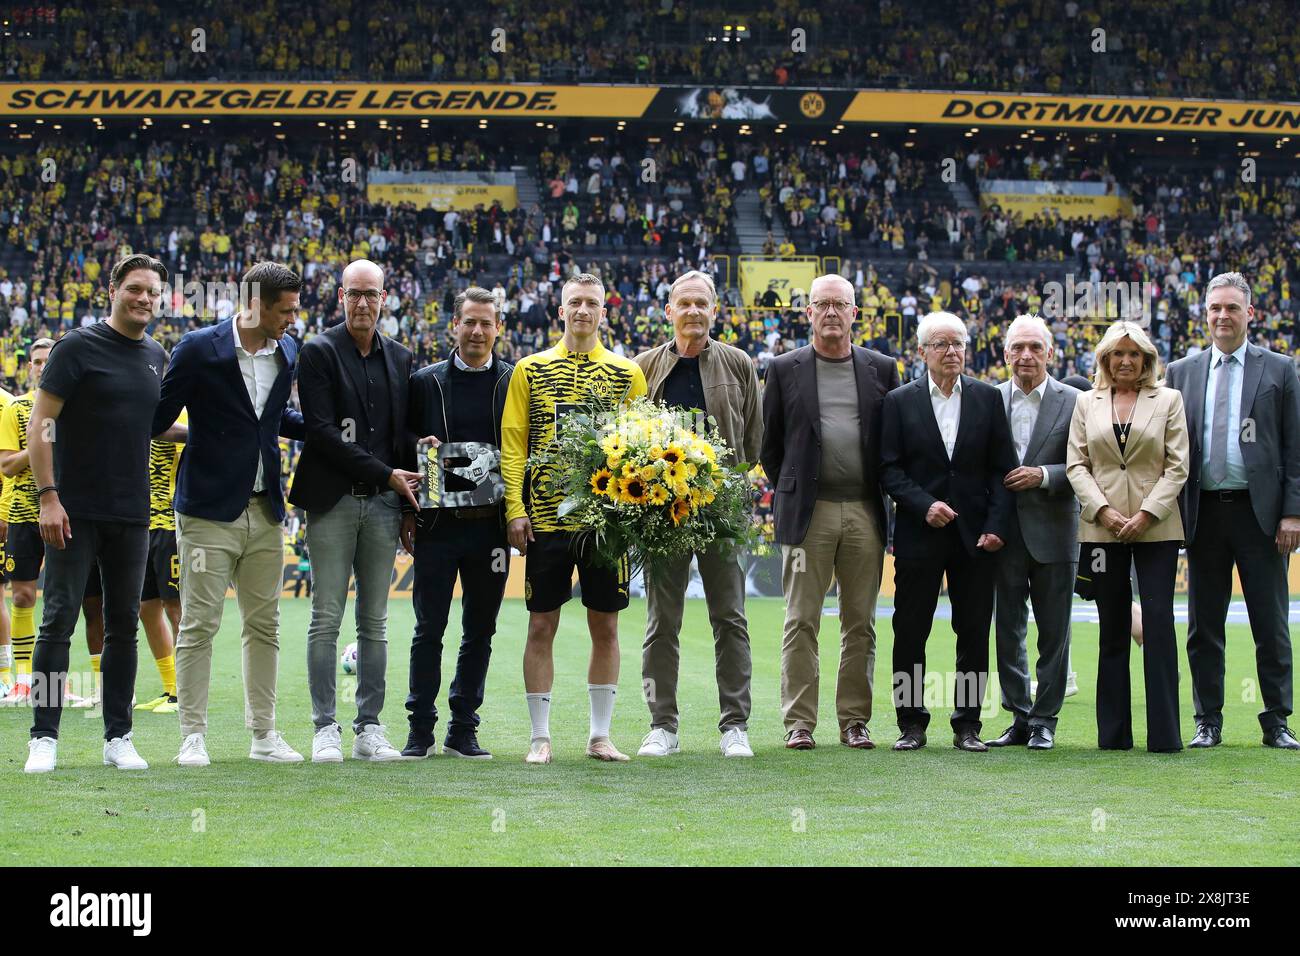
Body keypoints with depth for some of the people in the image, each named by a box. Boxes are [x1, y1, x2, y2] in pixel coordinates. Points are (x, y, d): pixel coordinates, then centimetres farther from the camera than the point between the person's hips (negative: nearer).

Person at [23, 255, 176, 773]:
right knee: (59, 619, -4)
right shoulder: (78, 347, -7)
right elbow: (40, 425, -10)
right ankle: (44, 738, 2)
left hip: (131, 514, 6)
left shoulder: (156, 357, 12)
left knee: (124, 623, 7)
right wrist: (48, 495, -17)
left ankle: (118, 738, 14)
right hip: (75, 511, -5)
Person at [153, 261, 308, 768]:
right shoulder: (200, 348, -10)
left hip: (265, 510, 6)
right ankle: (193, 736, 3)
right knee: (199, 625, -3)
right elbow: (160, 416, -4)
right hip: (209, 509, -6)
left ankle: (264, 734, 16)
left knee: (264, 626, 9)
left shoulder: (287, 351, 8)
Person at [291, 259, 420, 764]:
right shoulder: (319, 353, -2)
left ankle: (369, 728, 9)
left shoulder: (400, 358, 14)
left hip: (383, 503, 4)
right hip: (334, 500, -4)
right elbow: (322, 431, -10)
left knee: (375, 623, 5)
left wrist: (409, 504, 4)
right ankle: (325, 730, -1)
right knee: (326, 621, -4)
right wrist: (386, 474, -11)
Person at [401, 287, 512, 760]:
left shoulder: (516, 382, 6)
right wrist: (407, 513, 0)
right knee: (429, 628, 1)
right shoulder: (425, 382, 6)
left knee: (480, 630, 6)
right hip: (437, 522, -1)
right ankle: (420, 730, 8)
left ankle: (463, 729, 14)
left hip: (491, 523, 1)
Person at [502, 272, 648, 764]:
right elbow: (513, 444, 2)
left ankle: (600, 734, 14)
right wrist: (515, 510, -6)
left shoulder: (628, 374, 7)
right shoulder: (531, 370, 5)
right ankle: (540, 736, 9)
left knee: (605, 625, 5)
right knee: (541, 625, 2)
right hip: (546, 519, -1)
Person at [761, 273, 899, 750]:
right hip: (808, 513, -2)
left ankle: (854, 720, 11)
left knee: (860, 624, 5)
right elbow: (770, 443, 10)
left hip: (865, 513, 2)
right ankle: (798, 722, 1)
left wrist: (885, 493, 9)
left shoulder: (881, 369, 9)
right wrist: (789, 491, 8)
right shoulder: (785, 369, 5)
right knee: (801, 622, -2)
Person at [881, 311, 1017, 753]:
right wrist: (924, 505, -15)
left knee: (974, 633, 3)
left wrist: (997, 525, -6)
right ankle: (911, 724, 10)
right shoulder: (900, 401, 3)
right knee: (910, 632, 1)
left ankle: (967, 724, 11)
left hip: (975, 534, 1)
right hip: (919, 534, -1)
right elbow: (889, 468, -1)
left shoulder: (988, 398, 7)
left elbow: (1003, 468, 5)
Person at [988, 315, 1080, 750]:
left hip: (1052, 532, -2)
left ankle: (1044, 720, 11)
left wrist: (1042, 475, -17)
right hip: (1004, 532, 2)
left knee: (1054, 633, 3)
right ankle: (1019, 718, 15)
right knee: (1008, 630, 6)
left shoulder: (1073, 402, -1)